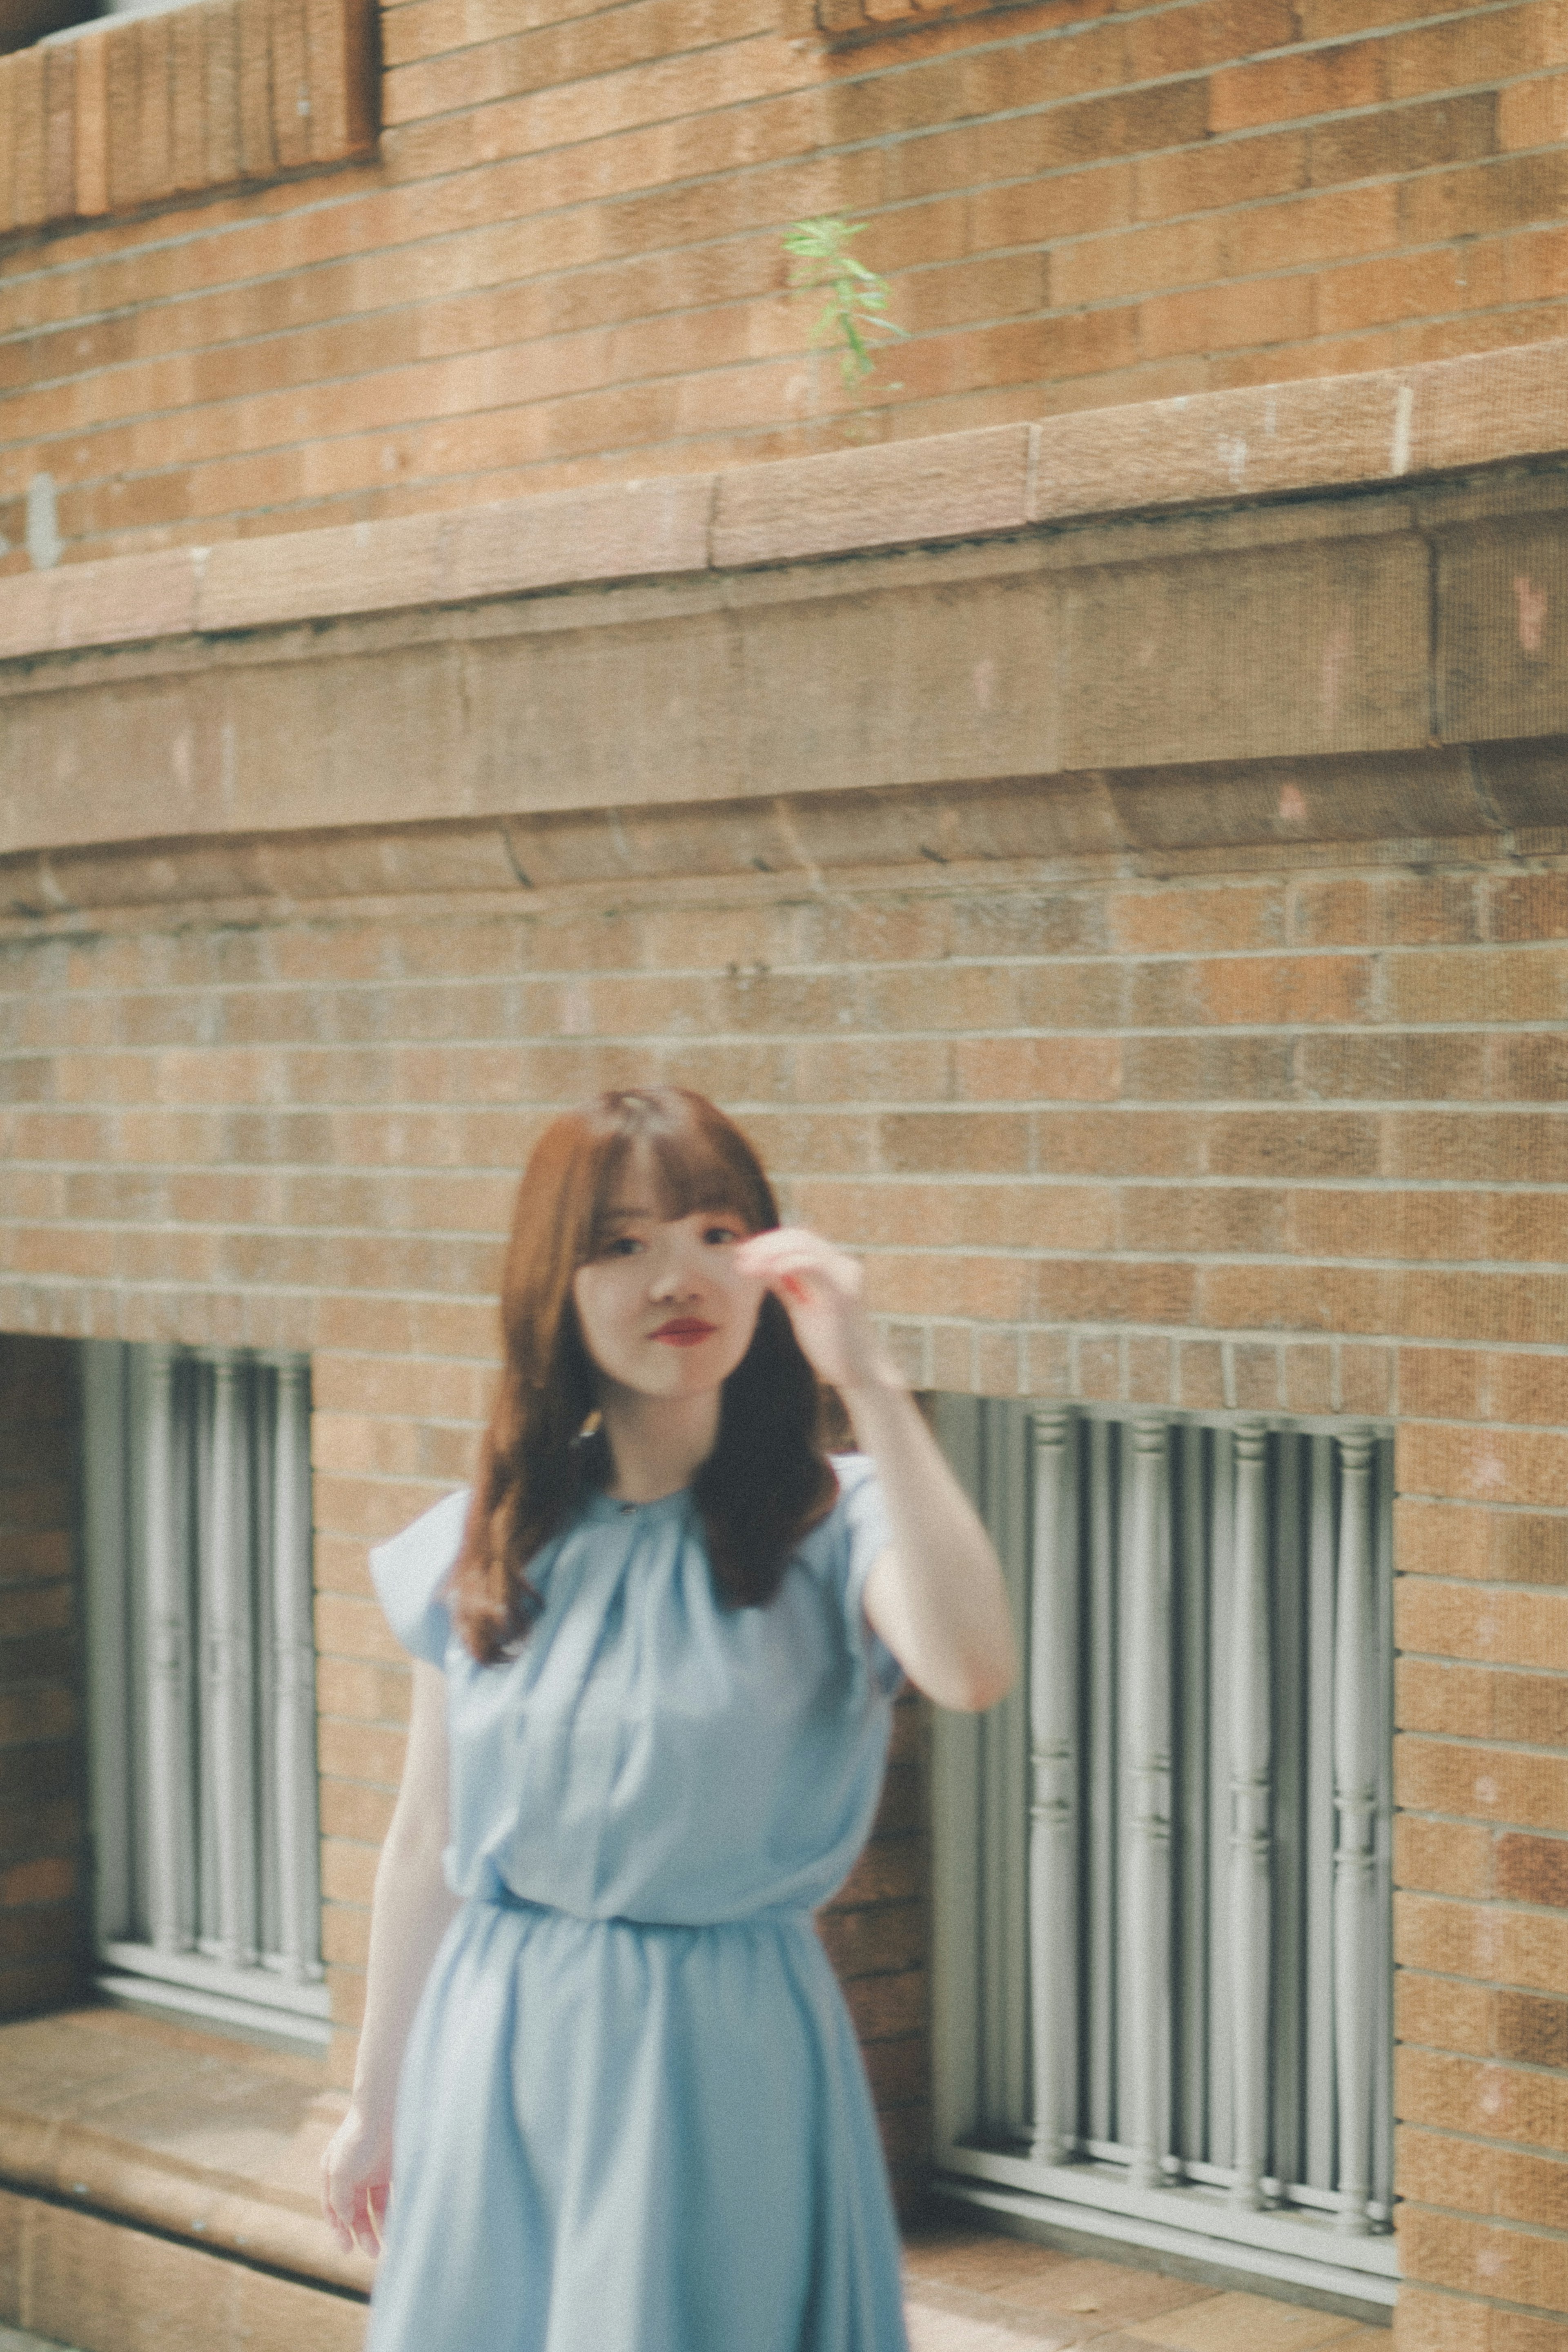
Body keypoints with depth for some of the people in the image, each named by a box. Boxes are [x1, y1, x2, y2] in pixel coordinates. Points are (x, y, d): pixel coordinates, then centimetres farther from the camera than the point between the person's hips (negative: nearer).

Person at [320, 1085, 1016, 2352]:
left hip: (724, 2058, -3)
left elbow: (973, 1668, -32)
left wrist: (872, 1383, -29)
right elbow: (424, 1847, 11)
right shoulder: (484, 1548, 2)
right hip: (498, 2049, 4)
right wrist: (379, 2103, 17)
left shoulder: (835, 1525, -9)